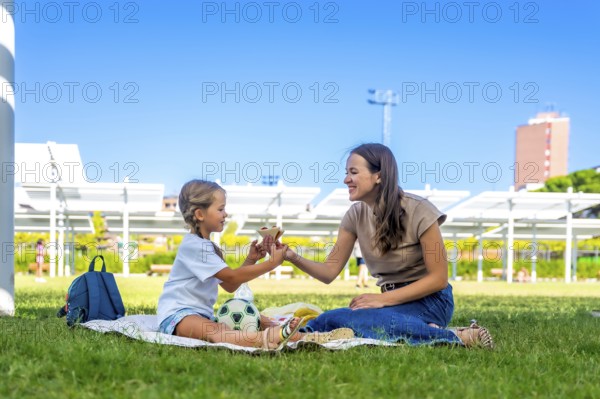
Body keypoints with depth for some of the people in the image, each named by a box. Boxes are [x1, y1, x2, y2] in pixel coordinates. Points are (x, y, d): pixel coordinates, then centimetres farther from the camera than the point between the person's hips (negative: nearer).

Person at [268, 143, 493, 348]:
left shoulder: (418, 211, -12)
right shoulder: (356, 215, 4)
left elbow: (438, 279, -12)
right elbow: (330, 272, 2)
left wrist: (384, 299, -20)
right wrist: (294, 258, -17)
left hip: (428, 301, -6)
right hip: (392, 301, 6)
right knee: (326, 321, -22)